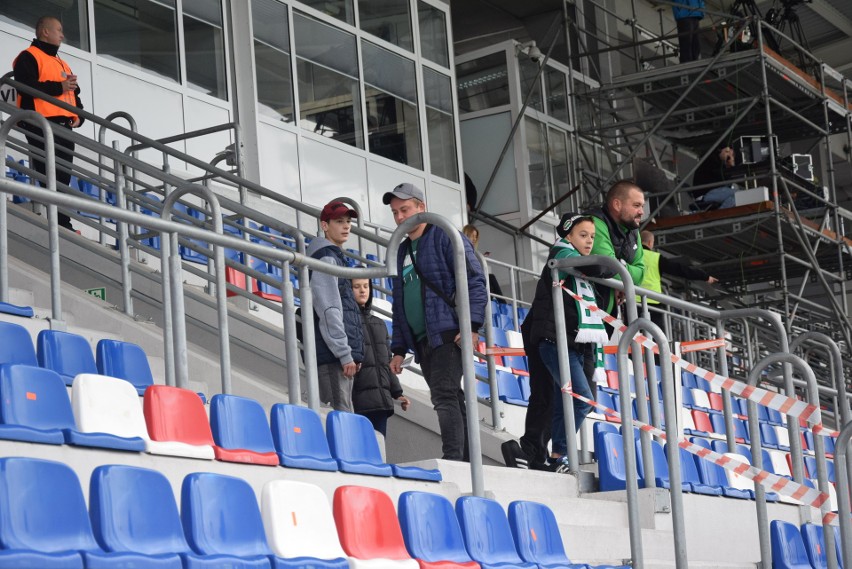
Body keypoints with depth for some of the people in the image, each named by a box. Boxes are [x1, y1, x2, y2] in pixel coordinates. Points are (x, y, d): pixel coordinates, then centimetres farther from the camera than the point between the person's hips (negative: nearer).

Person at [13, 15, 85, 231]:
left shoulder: (62, 64, 28)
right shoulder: (29, 57, 1)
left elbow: (73, 93, 28)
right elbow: (26, 86, -15)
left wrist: (78, 115, 7)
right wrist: (59, 87, -16)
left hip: (64, 127, 8)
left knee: (63, 177, 4)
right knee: (50, 177, -13)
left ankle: (63, 224, 4)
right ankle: (60, 224, -17)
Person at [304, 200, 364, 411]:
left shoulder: (336, 257, 23)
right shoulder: (325, 258, -7)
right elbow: (329, 311, -16)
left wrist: (354, 354, 18)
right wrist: (345, 354, -19)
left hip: (340, 354, 10)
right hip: (332, 354, -10)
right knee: (341, 413, -14)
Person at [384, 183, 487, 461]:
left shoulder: (445, 237, 0)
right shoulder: (403, 251, 23)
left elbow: (475, 280, -9)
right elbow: (399, 302, 26)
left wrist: (472, 324, -19)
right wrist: (399, 348, 19)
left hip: (448, 332, -8)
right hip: (421, 340, 8)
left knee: (444, 396, -19)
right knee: (452, 400, 7)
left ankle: (453, 459, -25)